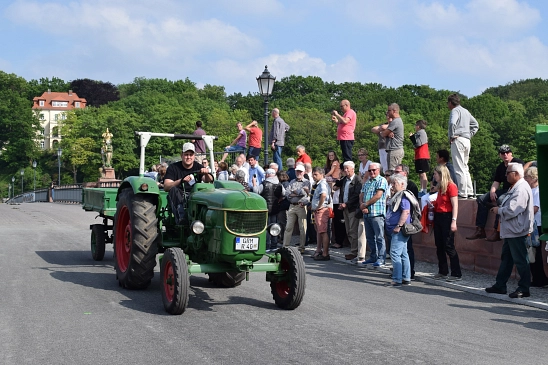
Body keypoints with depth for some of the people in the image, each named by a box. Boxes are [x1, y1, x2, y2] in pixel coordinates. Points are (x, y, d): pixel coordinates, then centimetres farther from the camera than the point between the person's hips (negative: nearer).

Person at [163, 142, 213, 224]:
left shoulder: (198, 167, 11)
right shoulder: (173, 168, 4)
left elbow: (209, 181, -7)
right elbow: (166, 187, -10)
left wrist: (206, 174, -31)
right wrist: (181, 181, -27)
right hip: (178, 198, -1)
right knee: (174, 190, -33)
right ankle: (180, 219, -45)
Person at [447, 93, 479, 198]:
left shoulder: (455, 110, -7)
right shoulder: (466, 111, 21)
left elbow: (452, 123, -27)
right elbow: (476, 125, 29)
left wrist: (452, 136, -15)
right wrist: (470, 134, 19)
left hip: (458, 140, -9)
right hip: (467, 140, 9)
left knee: (459, 169, -8)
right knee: (465, 168, 14)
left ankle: (462, 193, -10)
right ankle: (470, 192, 13)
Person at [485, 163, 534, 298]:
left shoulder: (521, 189, -19)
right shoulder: (514, 188, 15)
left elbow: (512, 210, -25)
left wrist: (498, 210, -9)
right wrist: (499, 208, 6)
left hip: (517, 232, -11)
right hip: (510, 231, 11)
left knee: (520, 260, -3)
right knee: (506, 258, 16)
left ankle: (524, 288, 4)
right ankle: (500, 285, 24)